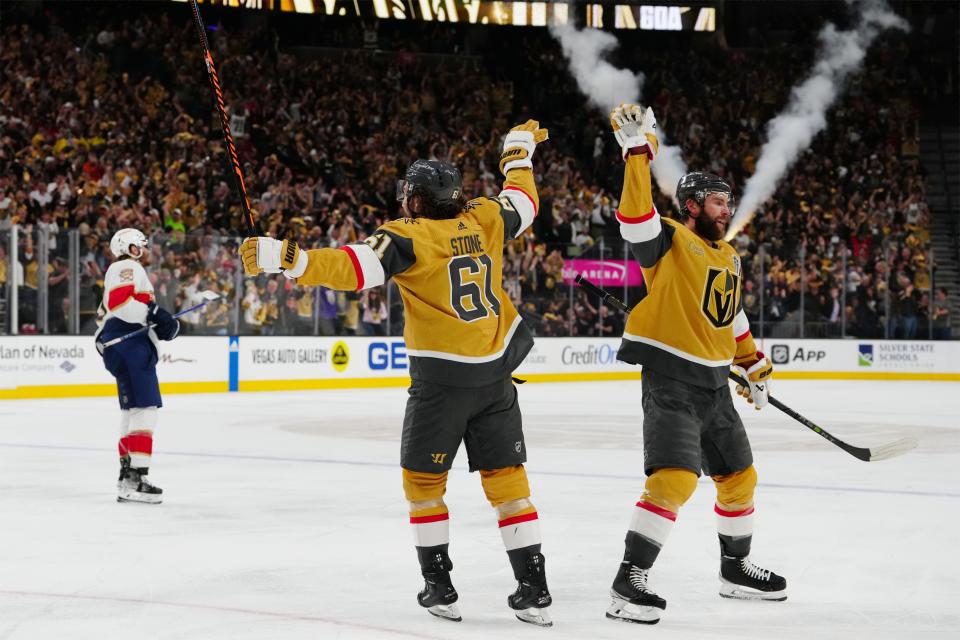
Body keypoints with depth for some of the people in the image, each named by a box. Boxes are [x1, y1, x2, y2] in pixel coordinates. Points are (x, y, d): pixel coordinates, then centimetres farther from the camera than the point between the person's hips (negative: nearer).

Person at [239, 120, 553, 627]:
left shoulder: (407, 237, -10)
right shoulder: (483, 218, 5)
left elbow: (351, 267, -24)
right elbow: (522, 205, 25)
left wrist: (283, 257, -29)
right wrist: (519, 153, 41)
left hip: (442, 376, -5)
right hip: (496, 373, 5)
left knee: (423, 480, 11)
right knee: (506, 479, 9)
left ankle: (439, 586, 10)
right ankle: (534, 589, 7)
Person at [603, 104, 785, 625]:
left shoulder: (728, 257, 16)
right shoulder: (667, 242, -8)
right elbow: (635, 214, -28)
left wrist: (754, 366, 28)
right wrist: (637, 149, -32)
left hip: (714, 384, 9)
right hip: (670, 381, -9)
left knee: (739, 476, 17)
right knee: (674, 479, -21)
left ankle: (735, 570, 36)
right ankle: (628, 583, -15)